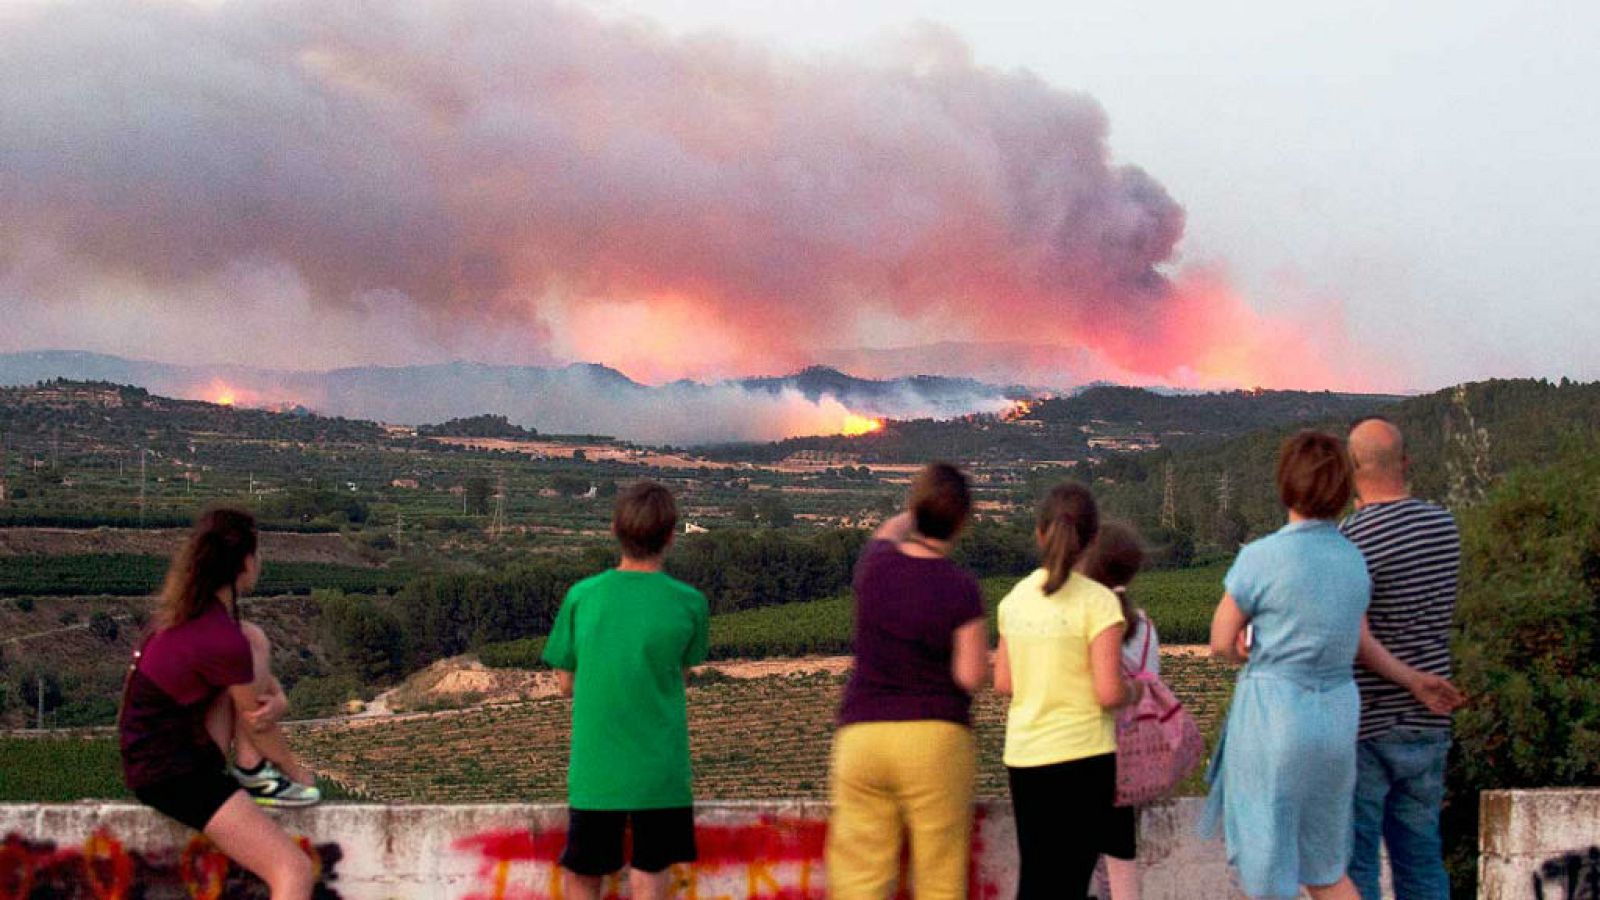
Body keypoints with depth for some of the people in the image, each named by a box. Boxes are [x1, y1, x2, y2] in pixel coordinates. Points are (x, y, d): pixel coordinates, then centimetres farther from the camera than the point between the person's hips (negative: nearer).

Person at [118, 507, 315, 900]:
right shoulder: (223, 641, -22)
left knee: (256, 640, 15)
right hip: (170, 774, -10)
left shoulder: (190, 608, 3)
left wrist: (273, 704, -8)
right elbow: (257, 727, -8)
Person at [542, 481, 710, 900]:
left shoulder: (581, 596, -3)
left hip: (593, 773, 1)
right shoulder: (690, 604, -7)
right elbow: (682, 672, 7)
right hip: (660, 774, -1)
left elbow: (567, 683, 6)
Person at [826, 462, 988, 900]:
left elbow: (889, 532, 28)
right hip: (935, 736, -3)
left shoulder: (874, 565, 3)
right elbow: (971, 676, -10)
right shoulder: (961, 588, -9)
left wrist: (914, 514, 47)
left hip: (860, 733, 3)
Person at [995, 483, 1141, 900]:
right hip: (1081, 755, -5)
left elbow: (1003, 682, 9)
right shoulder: (1097, 601, -12)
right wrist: (1134, 690, 4)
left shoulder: (1015, 598, 4)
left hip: (1023, 756, 5)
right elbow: (1110, 693, -16)